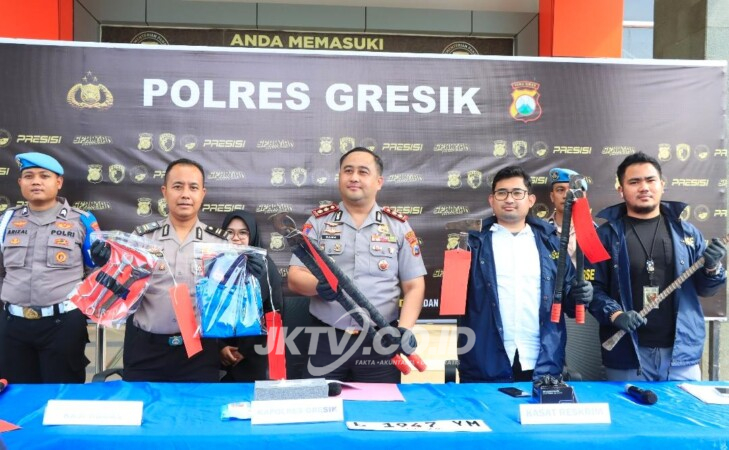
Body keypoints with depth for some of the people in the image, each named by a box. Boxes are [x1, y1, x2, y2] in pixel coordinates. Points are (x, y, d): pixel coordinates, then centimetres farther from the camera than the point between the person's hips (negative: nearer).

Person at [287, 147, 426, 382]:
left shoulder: (398, 226, 5)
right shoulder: (318, 222, 5)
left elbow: (414, 286, 3)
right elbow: (294, 278, 0)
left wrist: (404, 329, -13)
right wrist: (318, 286, -22)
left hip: (380, 341, 0)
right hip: (327, 339, 0)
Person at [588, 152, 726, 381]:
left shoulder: (687, 232, 7)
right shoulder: (606, 235, -2)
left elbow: (704, 289, 12)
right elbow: (593, 287, -5)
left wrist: (712, 268, -8)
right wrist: (615, 314, -21)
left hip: (682, 353, 3)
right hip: (627, 354, -2)